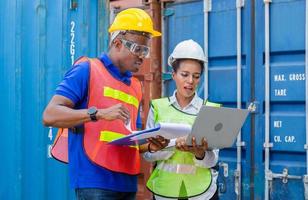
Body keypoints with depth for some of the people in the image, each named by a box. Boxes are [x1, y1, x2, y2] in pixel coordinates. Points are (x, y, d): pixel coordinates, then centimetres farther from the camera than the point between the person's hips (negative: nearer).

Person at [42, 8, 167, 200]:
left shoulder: (136, 86, 19)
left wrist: (149, 146, 2)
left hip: (127, 182, 7)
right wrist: (99, 113, -22)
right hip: (95, 180, -7)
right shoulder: (87, 69, -1)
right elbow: (50, 115, -11)